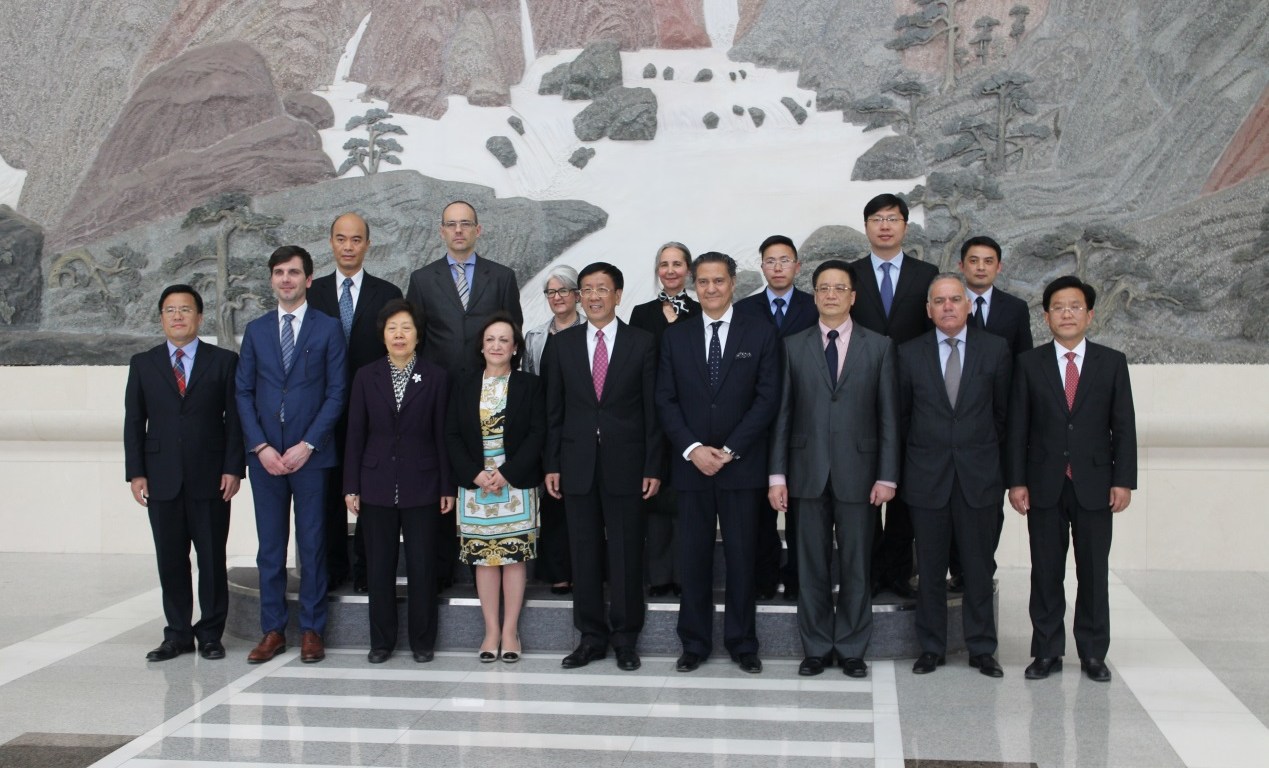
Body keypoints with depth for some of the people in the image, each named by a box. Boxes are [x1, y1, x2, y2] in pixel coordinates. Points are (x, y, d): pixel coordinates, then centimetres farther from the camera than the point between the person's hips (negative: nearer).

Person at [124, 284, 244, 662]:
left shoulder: (224, 361, 4)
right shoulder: (143, 364, 10)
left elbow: (235, 419, 1)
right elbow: (134, 422, 8)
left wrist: (233, 468, -7)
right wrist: (135, 472, 0)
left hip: (210, 478, -2)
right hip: (162, 478, 2)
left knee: (212, 559, 3)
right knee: (170, 559, 6)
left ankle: (210, 634, 13)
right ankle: (177, 634, 16)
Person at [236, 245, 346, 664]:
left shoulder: (328, 328, 2)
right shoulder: (256, 330, 10)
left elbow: (336, 392, -2)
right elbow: (243, 392, 8)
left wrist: (307, 445, -10)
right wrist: (260, 446, -5)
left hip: (311, 453, -3)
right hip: (264, 453, 3)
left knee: (312, 545, 3)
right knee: (270, 546, 7)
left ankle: (312, 630, 12)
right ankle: (273, 630, 15)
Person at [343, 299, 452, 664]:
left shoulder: (436, 377, 1)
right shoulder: (366, 376, 5)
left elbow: (442, 434, 1)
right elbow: (355, 434, 5)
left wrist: (447, 487, -1)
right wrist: (351, 487, 1)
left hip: (421, 485, -1)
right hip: (377, 485, 1)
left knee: (422, 566, 3)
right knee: (379, 566, 6)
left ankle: (422, 641, 15)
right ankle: (381, 641, 18)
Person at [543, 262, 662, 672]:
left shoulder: (642, 342, 2)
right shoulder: (561, 344, 7)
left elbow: (652, 408, 0)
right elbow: (554, 409, 8)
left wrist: (653, 467, -4)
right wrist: (552, 464, 2)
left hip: (624, 464, -2)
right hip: (578, 463, 2)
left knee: (626, 552, 3)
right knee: (584, 552, 7)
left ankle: (625, 638, 14)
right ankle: (591, 638, 17)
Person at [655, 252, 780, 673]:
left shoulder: (760, 333, 2)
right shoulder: (675, 336, 8)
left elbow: (768, 397, -3)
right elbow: (665, 400, 5)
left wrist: (730, 450, -10)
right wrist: (692, 448, -9)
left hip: (741, 464, -1)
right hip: (691, 465, 2)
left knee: (742, 556, 3)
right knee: (693, 556, 5)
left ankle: (742, 643, 15)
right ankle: (694, 643, 15)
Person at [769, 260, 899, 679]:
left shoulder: (879, 346, 5)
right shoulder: (793, 346, 7)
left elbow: (888, 415, 2)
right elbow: (783, 413, 5)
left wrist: (887, 475, -4)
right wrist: (777, 475, -1)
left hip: (857, 472, -1)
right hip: (809, 471, 1)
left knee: (855, 566, 5)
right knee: (812, 566, 7)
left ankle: (851, 649, 18)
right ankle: (816, 648, 18)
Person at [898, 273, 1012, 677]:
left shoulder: (995, 349, 2)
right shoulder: (910, 353, 2)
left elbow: (1003, 411, 8)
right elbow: (901, 415, 9)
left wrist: (988, 454, 9)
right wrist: (920, 454, 9)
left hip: (978, 476, 0)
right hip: (927, 477, 0)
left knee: (979, 567, 6)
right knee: (930, 569, 7)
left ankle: (982, 648, 18)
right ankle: (931, 648, 18)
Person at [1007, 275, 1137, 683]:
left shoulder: (1112, 362, 4)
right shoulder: (1029, 363, 3)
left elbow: (1124, 426, 3)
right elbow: (1017, 428, 2)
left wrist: (1123, 480, -4)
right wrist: (1016, 481, -4)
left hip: (1095, 485, 0)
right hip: (1044, 485, 0)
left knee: (1094, 572, 6)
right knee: (1046, 572, 5)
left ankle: (1093, 654, 17)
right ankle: (1047, 652, 15)